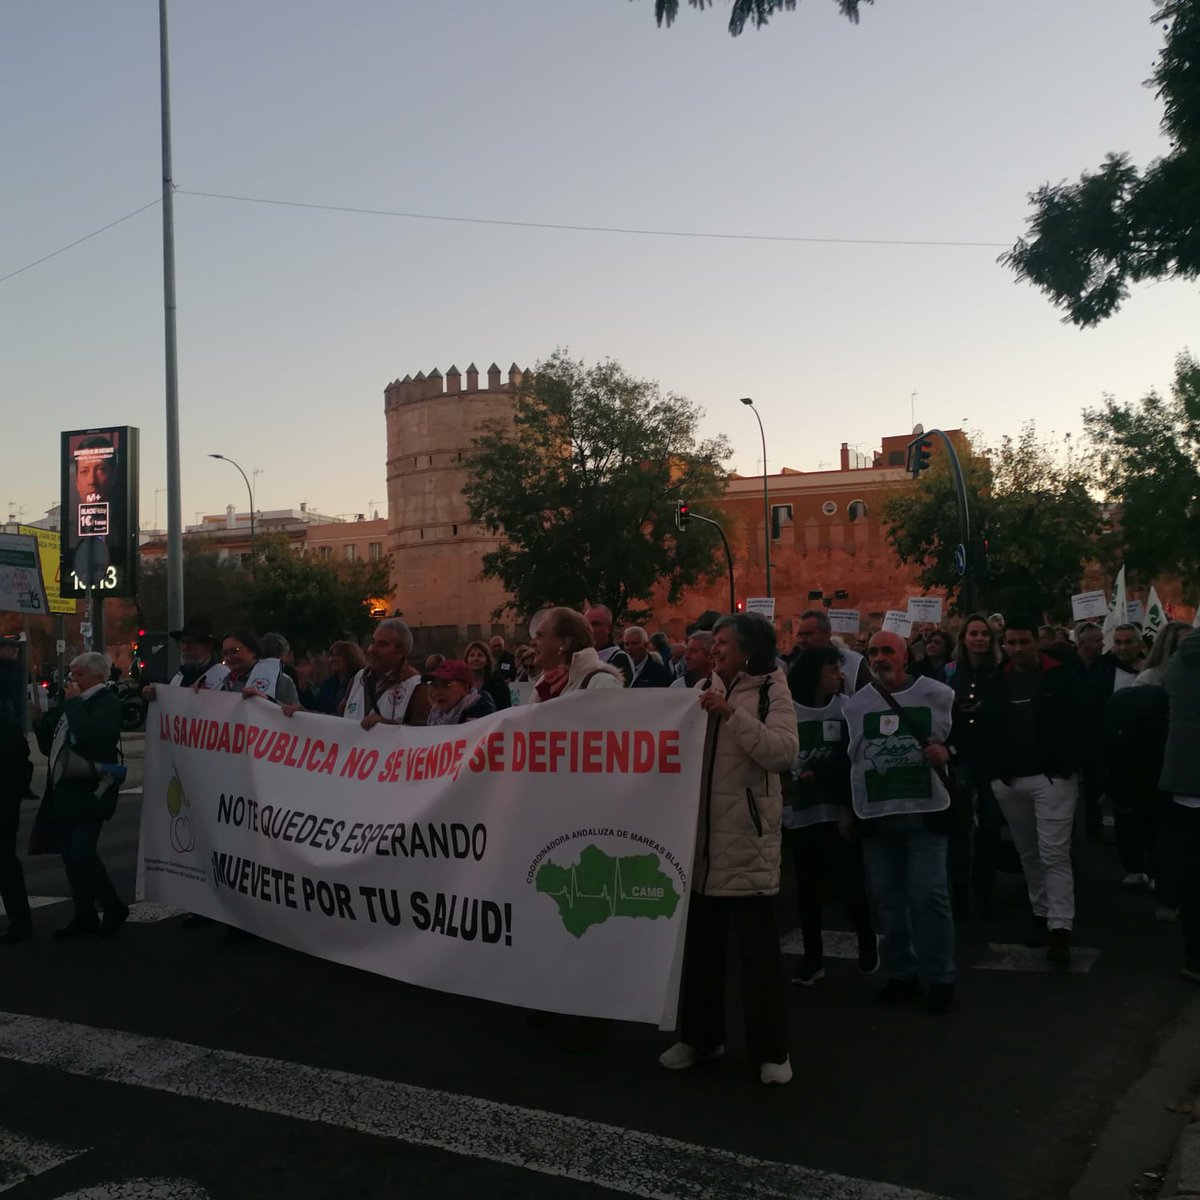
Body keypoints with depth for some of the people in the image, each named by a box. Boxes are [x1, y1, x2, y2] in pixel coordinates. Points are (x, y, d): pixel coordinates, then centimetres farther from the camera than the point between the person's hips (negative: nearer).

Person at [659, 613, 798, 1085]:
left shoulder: (772, 692, -4)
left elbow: (784, 752, -19)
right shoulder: (706, 688, 10)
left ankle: (770, 1049, 13)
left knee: (757, 943, 1)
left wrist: (733, 715, -24)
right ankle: (700, 1036, 27)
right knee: (699, 937, 13)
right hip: (701, 830, 5)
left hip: (748, 834, -5)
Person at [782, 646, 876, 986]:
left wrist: (849, 807, -7)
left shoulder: (846, 708, 0)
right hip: (799, 813, 1)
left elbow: (855, 761, -2)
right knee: (807, 888, 7)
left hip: (837, 812, 0)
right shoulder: (787, 710, -2)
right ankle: (812, 957, 20)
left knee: (849, 882, -2)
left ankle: (867, 942, 23)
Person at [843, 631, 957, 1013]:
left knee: (928, 895, -5)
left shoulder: (937, 694, -1)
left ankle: (940, 977, 10)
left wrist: (947, 750, -13)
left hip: (925, 811, -4)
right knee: (887, 899, 9)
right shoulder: (855, 704, 9)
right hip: (875, 815, 4)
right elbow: (846, 757, 17)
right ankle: (901, 974, 23)